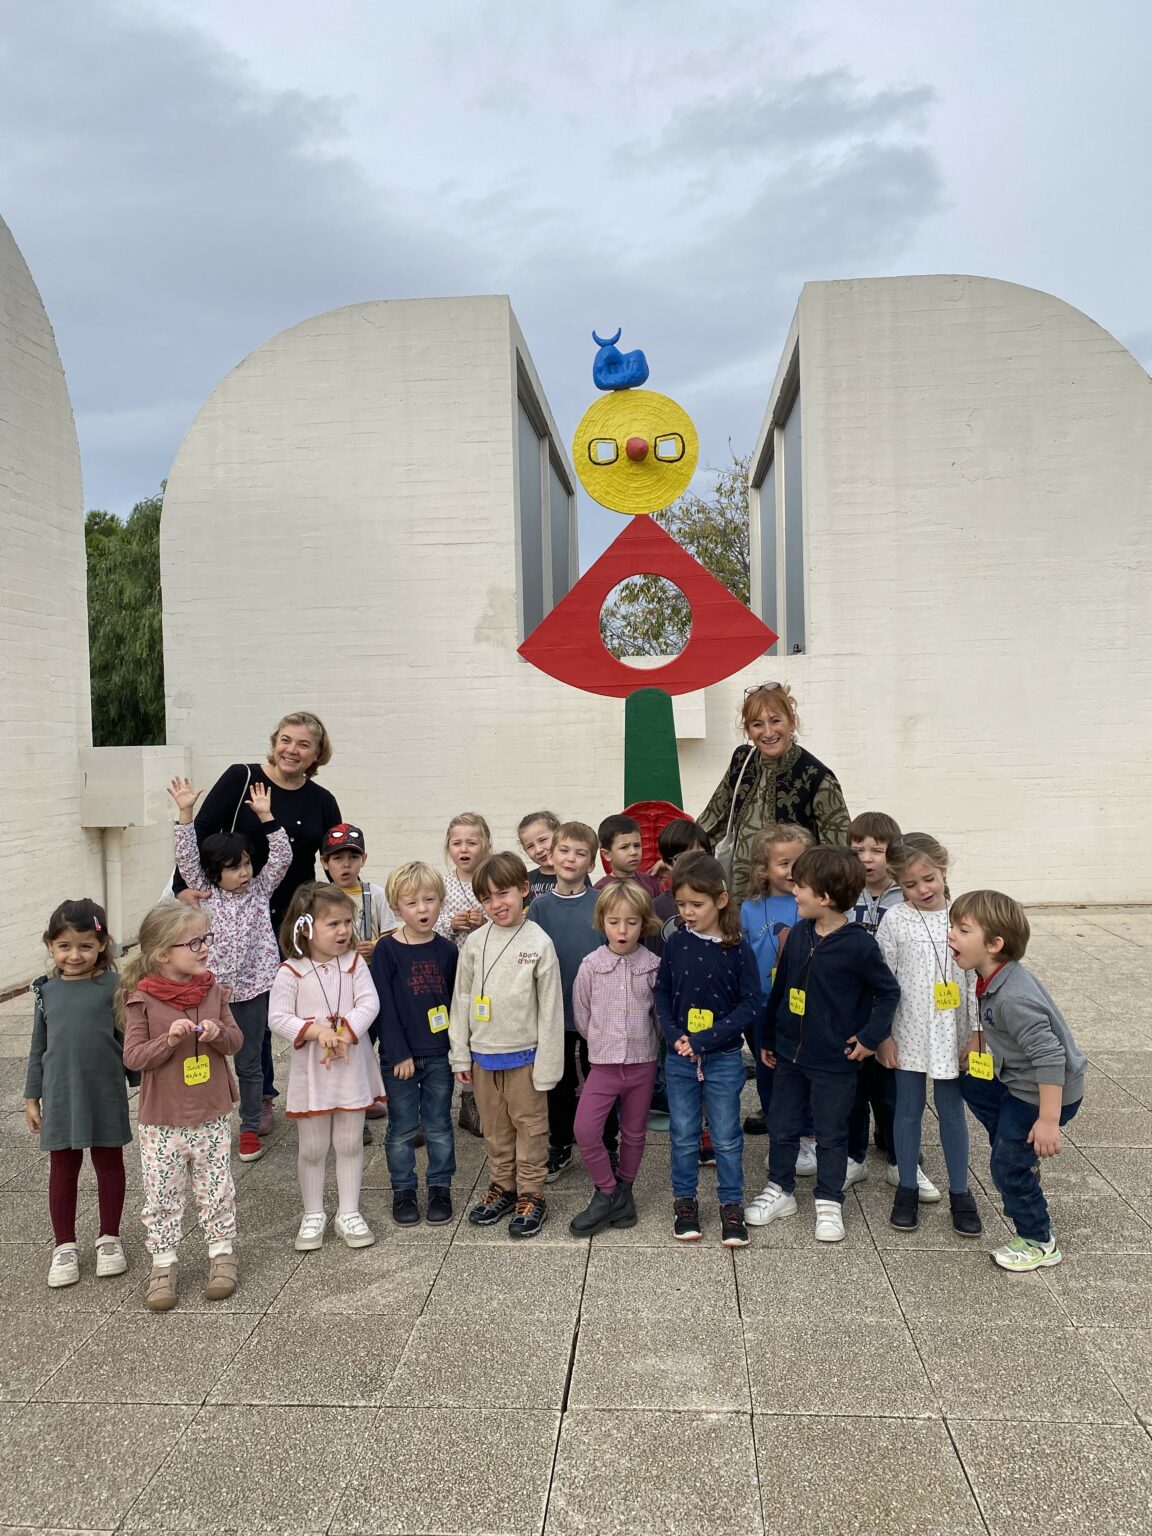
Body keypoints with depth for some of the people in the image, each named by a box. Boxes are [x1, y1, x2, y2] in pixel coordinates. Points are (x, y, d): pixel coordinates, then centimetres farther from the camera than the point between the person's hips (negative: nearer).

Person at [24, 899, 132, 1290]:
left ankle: (109, 1239, 29)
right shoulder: (47, 991, 1)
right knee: (62, 1169, 12)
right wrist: (32, 1097, 9)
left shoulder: (113, 986, -10)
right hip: (60, 1096, 3)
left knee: (109, 1164, 13)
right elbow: (38, 1048, 9)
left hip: (106, 1095, -2)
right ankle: (64, 1246, 26)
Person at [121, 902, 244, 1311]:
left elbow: (236, 1041, 4)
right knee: (162, 1196, 8)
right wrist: (170, 1039, -26)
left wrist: (218, 1032, -17)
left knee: (216, 1190, 13)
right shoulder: (142, 998, -12)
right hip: (161, 1119, -3)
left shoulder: (212, 989, -2)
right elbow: (133, 1056, -12)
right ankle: (164, 1263, 24)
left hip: (212, 1113, 3)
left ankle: (222, 1253, 29)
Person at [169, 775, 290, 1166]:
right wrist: (185, 814, -18)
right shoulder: (205, 893, 1)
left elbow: (282, 857, -4)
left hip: (253, 988, 1)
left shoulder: (260, 890, 4)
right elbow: (187, 858, -9)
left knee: (249, 1063, 11)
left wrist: (266, 816, -12)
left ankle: (250, 1129, 23)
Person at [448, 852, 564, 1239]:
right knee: (495, 1127, 16)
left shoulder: (539, 943, -11)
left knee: (529, 1125, 8)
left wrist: (546, 1065, -10)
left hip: (523, 1054, -4)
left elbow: (550, 1008, -9)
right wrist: (461, 1055, 4)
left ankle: (531, 1195, 21)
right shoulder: (475, 943, -1)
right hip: (483, 1054, 4)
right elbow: (461, 1000, 5)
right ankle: (502, 1186, 32)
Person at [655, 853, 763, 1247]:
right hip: (679, 1057, 2)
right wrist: (674, 1036, -12)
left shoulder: (738, 948, -10)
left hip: (723, 1058, -2)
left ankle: (731, 1207, 22)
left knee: (726, 1137, 8)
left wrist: (705, 1039, -17)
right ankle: (684, 1201, 28)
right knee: (684, 1136, 13)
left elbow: (752, 1004, -11)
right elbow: (662, 993, 4)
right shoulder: (676, 944, -2)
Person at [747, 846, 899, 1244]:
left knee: (831, 1135, 10)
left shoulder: (858, 945, -18)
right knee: (781, 1128, 15)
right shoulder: (799, 934, -1)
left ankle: (829, 1202, 26)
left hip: (834, 1062, -5)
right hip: (789, 1054, 5)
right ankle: (780, 1190, 33)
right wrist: (767, 1037, 12)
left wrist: (870, 1036, -11)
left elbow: (889, 992, -6)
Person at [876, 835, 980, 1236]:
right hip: (908, 1035, -1)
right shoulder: (896, 921, -8)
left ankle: (960, 1192, 25)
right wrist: (882, 1035, -6)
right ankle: (907, 1188, 25)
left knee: (952, 1112, 11)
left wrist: (977, 1034, 0)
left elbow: (977, 977, 2)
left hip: (952, 1036, 1)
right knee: (908, 1110, 11)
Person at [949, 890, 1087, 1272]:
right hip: (1016, 1081, 10)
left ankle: (1040, 1244, 22)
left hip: (1045, 1092, -10)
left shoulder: (1013, 997, -34)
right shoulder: (993, 981, -5)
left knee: (1008, 1167, 1)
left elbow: (1049, 1055, -34)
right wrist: (973, 1049, 20)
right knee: (971, 1087, 27)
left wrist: (1049, 1120, -32)